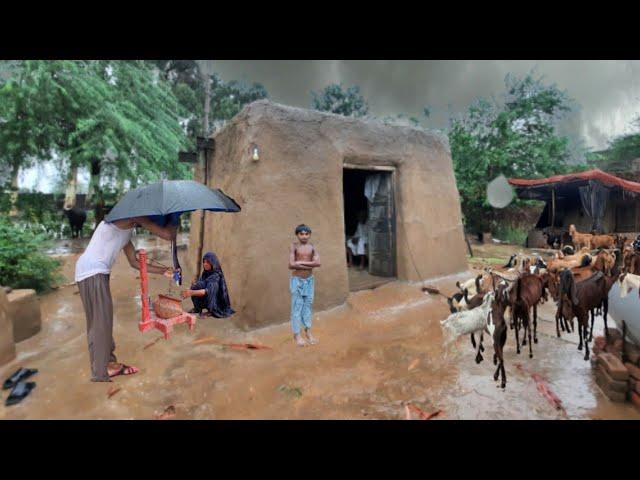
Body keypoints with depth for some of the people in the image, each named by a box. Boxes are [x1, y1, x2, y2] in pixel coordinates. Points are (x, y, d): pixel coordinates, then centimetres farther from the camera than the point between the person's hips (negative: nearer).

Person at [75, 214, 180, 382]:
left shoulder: (126, 228, 20)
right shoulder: (131, 216, -9)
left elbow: (134, 262, 24)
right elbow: (167, 234, -16)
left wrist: (163, 271, 22)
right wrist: (174, 221, 5)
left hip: (96, 272, 10)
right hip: (92, 273, -10)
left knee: (101, 322, 16)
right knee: (100, 323, -4)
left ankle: (109, 364, 28)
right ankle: (100, 376, 5)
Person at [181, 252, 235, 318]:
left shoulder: (216, 276, -25)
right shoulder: (205, 273, 0)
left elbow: (208, 291, -39)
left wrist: (192, 292, -51)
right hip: (207, 299, 7)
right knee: (195, 286, -12)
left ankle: (210, 311, -14)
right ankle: (197, 308, 4)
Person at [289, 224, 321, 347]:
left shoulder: (312, 247, 0)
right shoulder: (294, 246, -9)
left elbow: (318, 263, -14)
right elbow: (291, 265, -20)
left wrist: (301, 262, -19)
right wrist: (309, 265, -16)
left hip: (309, 280, 4)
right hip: (297, 280, -3)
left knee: (308, 305, 12)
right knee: (297, 306, 3)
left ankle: (308, 332, 25)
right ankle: (297, 335, 14)